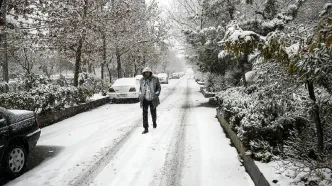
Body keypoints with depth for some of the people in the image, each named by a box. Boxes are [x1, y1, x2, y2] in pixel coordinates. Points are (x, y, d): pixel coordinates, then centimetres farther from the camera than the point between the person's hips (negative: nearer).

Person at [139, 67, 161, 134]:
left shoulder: (155, 79, -8)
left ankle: (154, 121, 44)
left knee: (153, 113, 11)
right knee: (145, 114, -7)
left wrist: (156, 95, -15)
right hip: (145, 99, 1)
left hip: (152, 99, -1)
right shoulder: (142, 80, 0)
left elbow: (159, 87, -1)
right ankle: (146, 129, -3)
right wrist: (140, 97, 7)